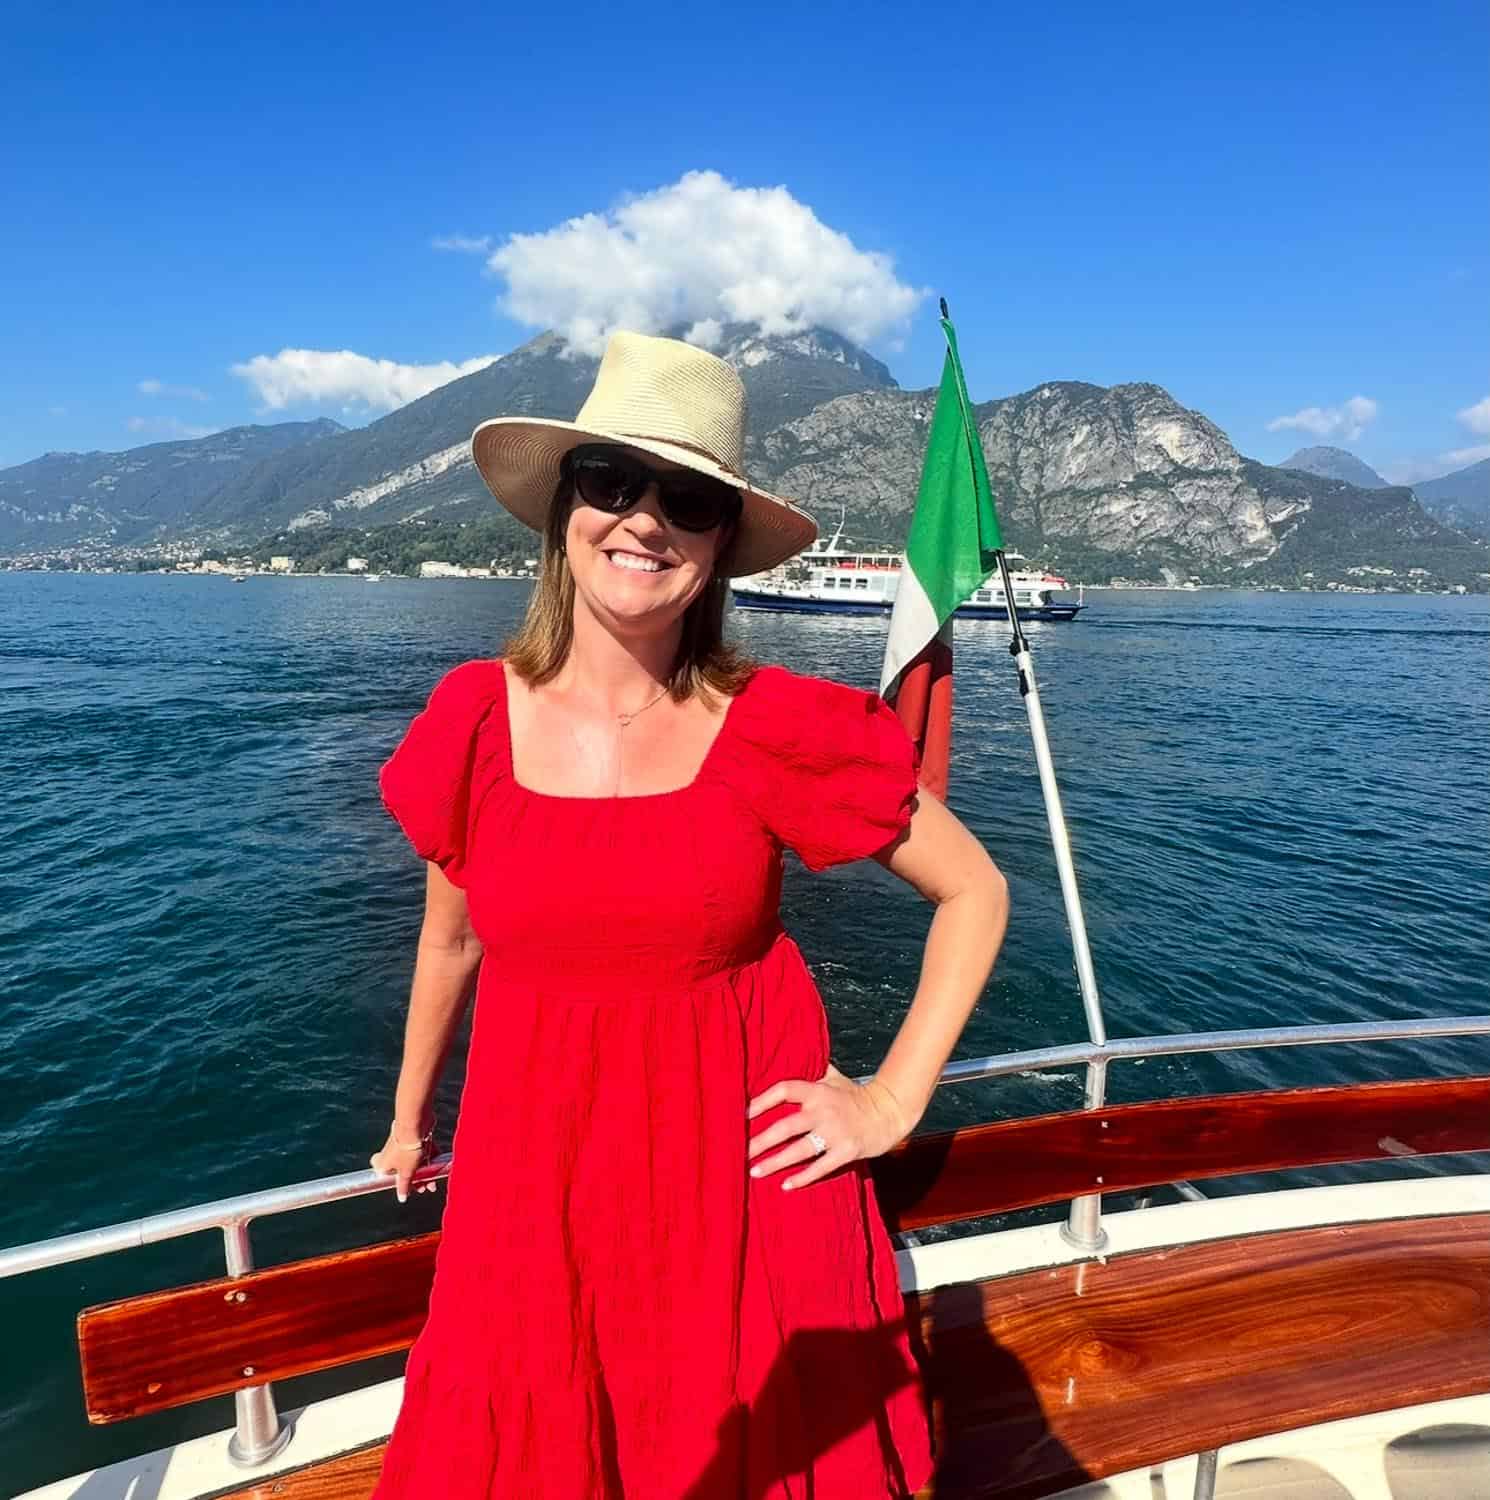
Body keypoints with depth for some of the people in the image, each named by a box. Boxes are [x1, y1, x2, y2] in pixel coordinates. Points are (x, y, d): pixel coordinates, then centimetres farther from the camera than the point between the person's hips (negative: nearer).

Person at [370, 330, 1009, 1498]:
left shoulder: (783, 729, -13)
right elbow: (452, 936, 9)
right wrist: (409, 1119, 21)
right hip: (537, 1173, 2)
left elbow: (976, 891, -3)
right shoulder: (477, 716, -7)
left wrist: (893, 1102, -7)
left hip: (741, 1169, -1)